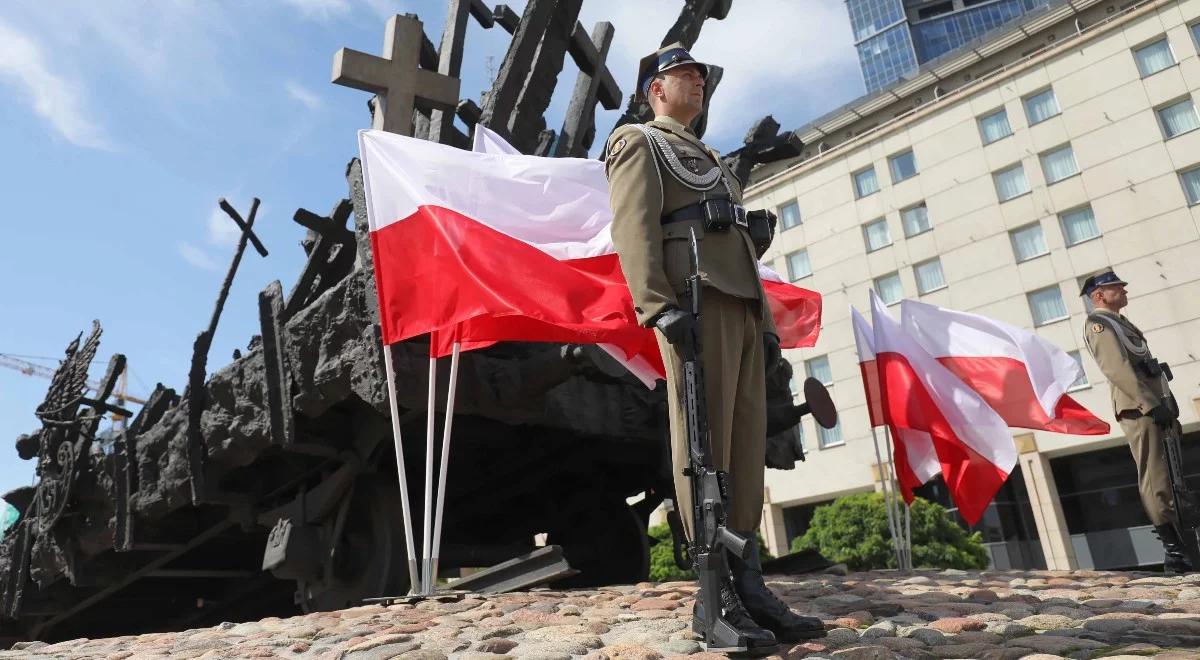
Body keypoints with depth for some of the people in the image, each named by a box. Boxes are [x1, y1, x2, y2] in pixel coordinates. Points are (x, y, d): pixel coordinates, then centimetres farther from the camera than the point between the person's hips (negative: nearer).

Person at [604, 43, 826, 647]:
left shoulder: (707, 157, 35)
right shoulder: (638, 142, 10)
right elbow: (634, 230, -8)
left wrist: (766, 319, 18)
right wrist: (661, 304, -22)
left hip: (741, 303, 9)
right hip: (696, 301, -8)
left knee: (746, 444, 1)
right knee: (704, 443, -12)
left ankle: (747, 582, 4)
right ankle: (715, 593, -8)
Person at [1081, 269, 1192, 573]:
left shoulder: (1120, 322, 25)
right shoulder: (1099, 324, -6)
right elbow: (1117, 370, -18)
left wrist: (1167, 405, 18)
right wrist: (1152, 405, -21)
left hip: (1153, 406, 10)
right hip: (1139, 410, -10)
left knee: (1171, 481, 11)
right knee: (1156, 483, -10)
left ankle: (1182, 548, 17)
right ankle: (1175, 553, -9)